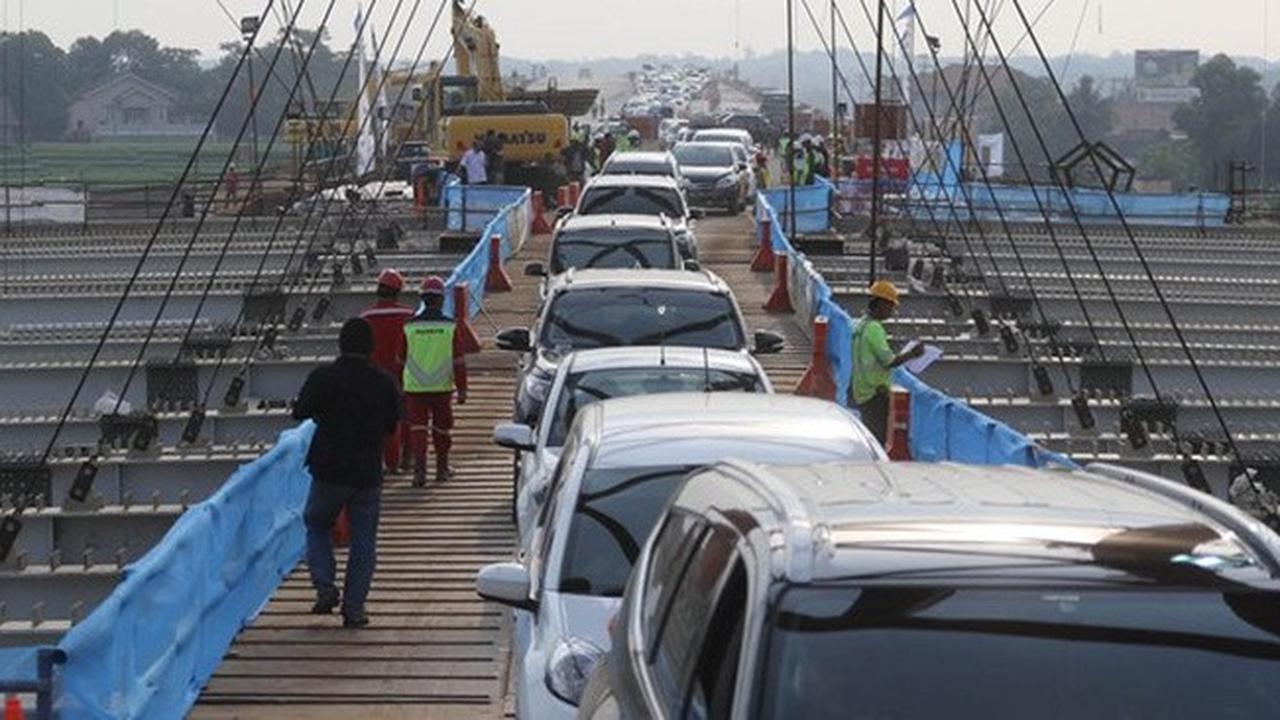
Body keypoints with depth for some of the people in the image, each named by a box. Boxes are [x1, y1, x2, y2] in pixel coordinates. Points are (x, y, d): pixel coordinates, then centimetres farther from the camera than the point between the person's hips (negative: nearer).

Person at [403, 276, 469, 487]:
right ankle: (442, 468, 25)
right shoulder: (450, 327, -4)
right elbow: (459, 361, -4)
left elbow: (401, 359, 9)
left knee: (418, 428, 1)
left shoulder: (409, 327, -2)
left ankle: (419, 470, -12)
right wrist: (462, 389, 1)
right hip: (442, 388, 0)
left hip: (415, 388, 0)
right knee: (442, 429, 14)